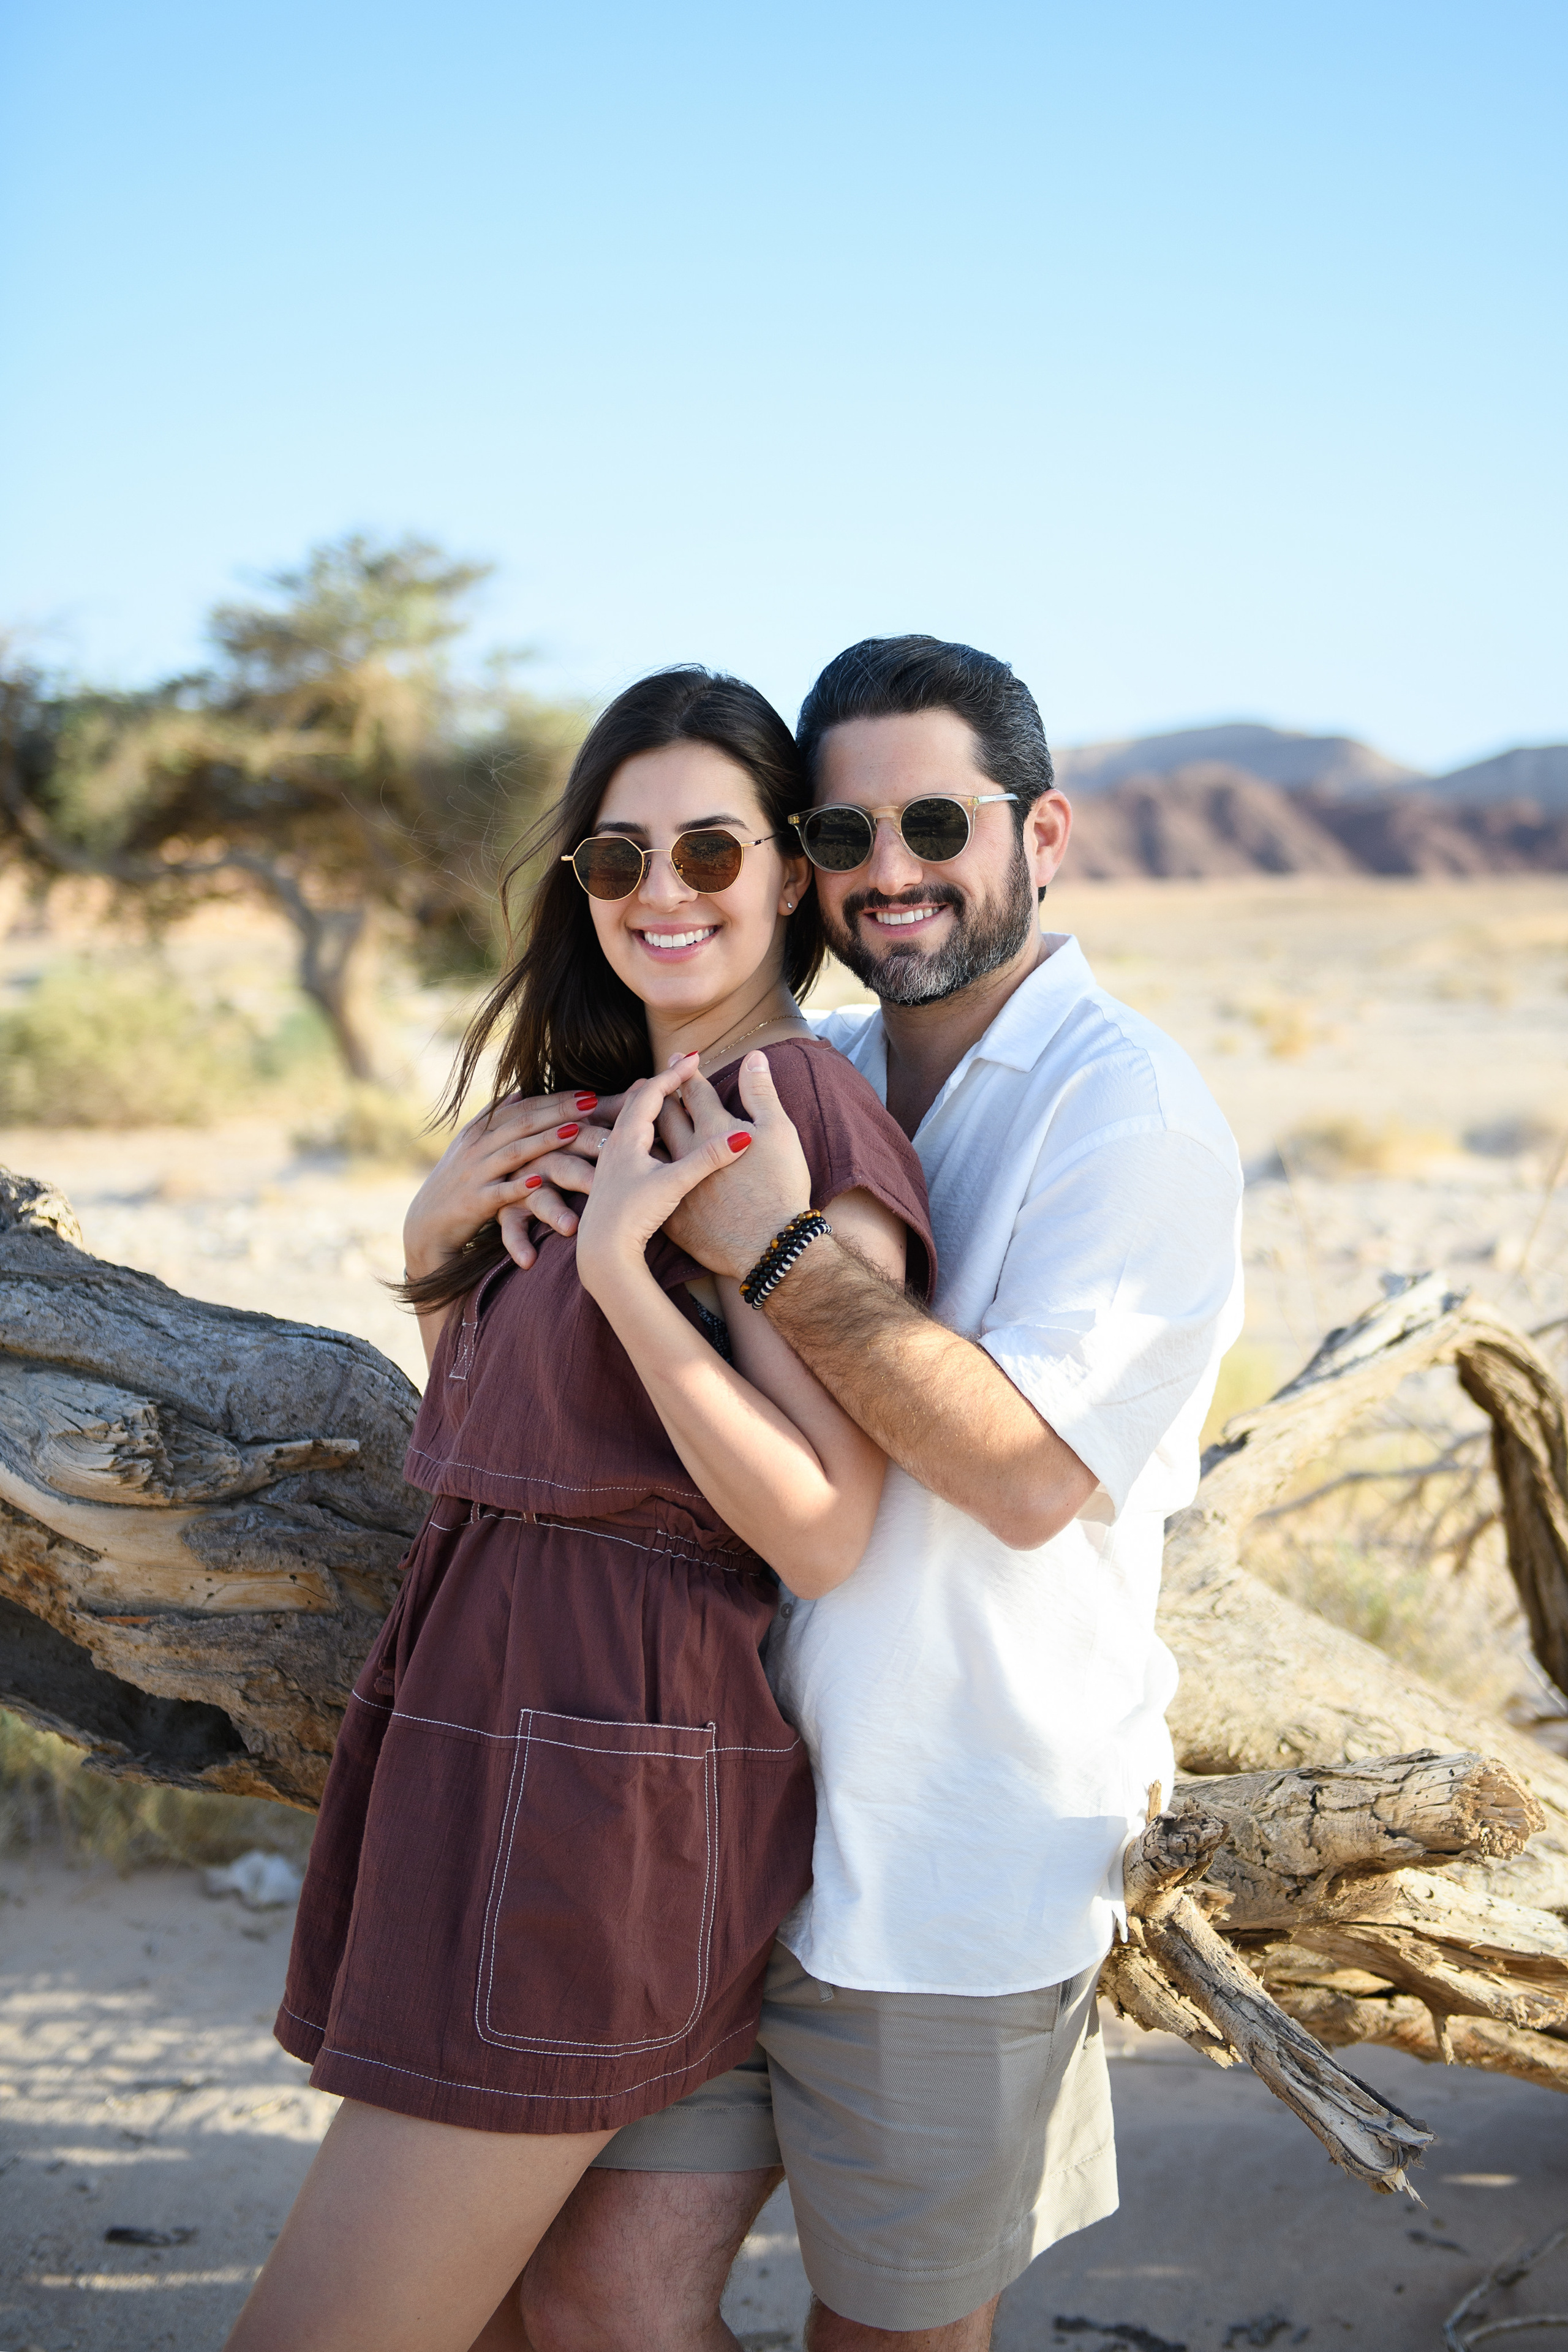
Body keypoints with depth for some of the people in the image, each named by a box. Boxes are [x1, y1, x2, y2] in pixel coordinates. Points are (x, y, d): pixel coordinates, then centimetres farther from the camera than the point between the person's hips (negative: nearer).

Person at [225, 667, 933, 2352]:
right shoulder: (598, 1111, 15)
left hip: (612, 1790, -9)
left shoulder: (806, 1125, -13)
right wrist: (441, 1237, 5)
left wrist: (618, 1266, -22)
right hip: (464, 1736, 9)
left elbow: (821, 1533, -18)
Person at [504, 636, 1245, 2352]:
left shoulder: (1129, 1107, -11)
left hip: (957, 1852, -6)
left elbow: (1034, 1471, -19)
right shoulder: (807, 1080, 10)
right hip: (737, 1800, 6)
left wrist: (774, 1249, -24)